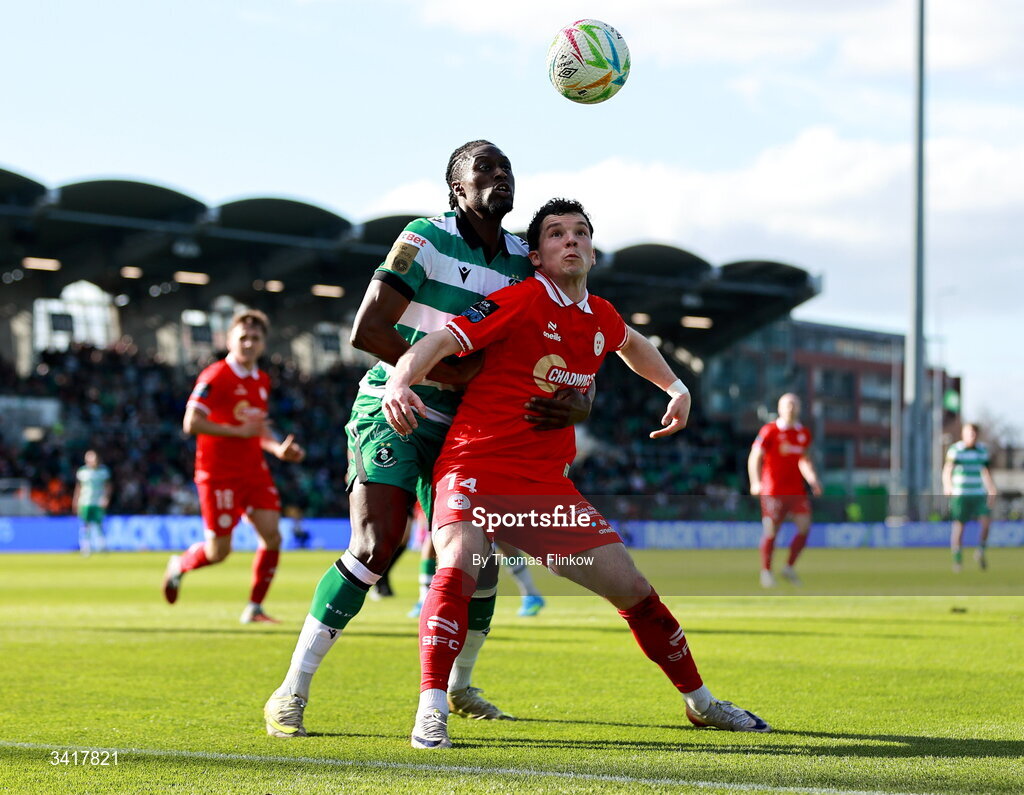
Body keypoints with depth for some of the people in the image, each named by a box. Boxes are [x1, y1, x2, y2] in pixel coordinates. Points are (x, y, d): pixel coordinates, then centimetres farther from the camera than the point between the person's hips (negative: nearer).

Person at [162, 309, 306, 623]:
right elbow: (191, 423, -20)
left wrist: (278, 448, 5)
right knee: (218, 552, -3)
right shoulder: (215, 377, -12)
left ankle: (254, 608, 4)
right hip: (219, 475, -7)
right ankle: (179, 566, 30)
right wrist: (239, 431, -21)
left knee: (272, 536, -8)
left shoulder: (262, 381, 12)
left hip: (254, 472, 7)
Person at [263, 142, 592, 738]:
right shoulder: (426, 240, -12)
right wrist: (448, 374, -17)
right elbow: (366, 330, -18)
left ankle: (460, 686, 29)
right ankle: (292, 694, -15)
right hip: (393, 411, -6)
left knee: (478, 561, 1)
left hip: (459, 428, 6)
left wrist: (575, 403, -15)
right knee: (376, 546, -21)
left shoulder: (525, 263, 6)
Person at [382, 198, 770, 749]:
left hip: (546, 483, 6)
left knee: (631, 586, 6)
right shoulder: (522, 301, -12)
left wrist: (676, 389, 30)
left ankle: (699, 702, 26)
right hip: (475, 469, -6)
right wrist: (399, 384, -40)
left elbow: (631, 343, 36)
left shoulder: (600, 317, 9)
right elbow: (439, 342, -22)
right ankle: (431, 712, -32)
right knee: (459, 564, -35)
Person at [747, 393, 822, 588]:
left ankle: (789, 567, 10)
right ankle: (766, 571, 10)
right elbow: (755, 457, -6)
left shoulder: (804, 433, 11)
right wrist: (755, 482, -19)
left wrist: (813, 480, 12)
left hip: (797, 489, 5)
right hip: (773, 490, -5)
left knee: (805, 527, -6)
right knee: (771, 532, -5)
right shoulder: (769, 431, -5)